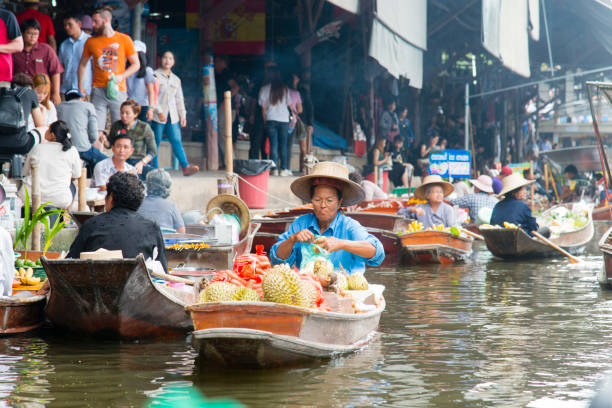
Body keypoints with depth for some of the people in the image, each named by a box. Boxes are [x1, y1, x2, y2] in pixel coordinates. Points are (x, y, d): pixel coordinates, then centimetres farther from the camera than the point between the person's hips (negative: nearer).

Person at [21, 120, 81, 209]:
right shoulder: (72, 151, -1)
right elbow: (75, 176, 9)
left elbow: (25, 172, 12)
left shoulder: (37, 148, 3)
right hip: (59, 200, -1)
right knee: (72, 186, 31)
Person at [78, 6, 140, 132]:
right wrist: (81, 86, 8)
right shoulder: (91, 41, 8)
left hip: (118, 90, -1)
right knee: (96, 131, -7)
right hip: (98, 90, 1)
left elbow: (136, 64, 7)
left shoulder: (124, 40, 3)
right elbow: (83, 64, 19)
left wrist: (121, 76, -9)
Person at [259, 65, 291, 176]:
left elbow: (263, 107, 1)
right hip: (284, 119, 1)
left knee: (273, 144, 0)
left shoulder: (265, 89, -1)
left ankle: (274, 168, -6)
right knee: (283, 145, 4)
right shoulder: (285, 89, 3)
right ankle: (284, 169, 1)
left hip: (271, 120, -1)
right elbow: (288, 104, 6)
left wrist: (265, 120, 10)